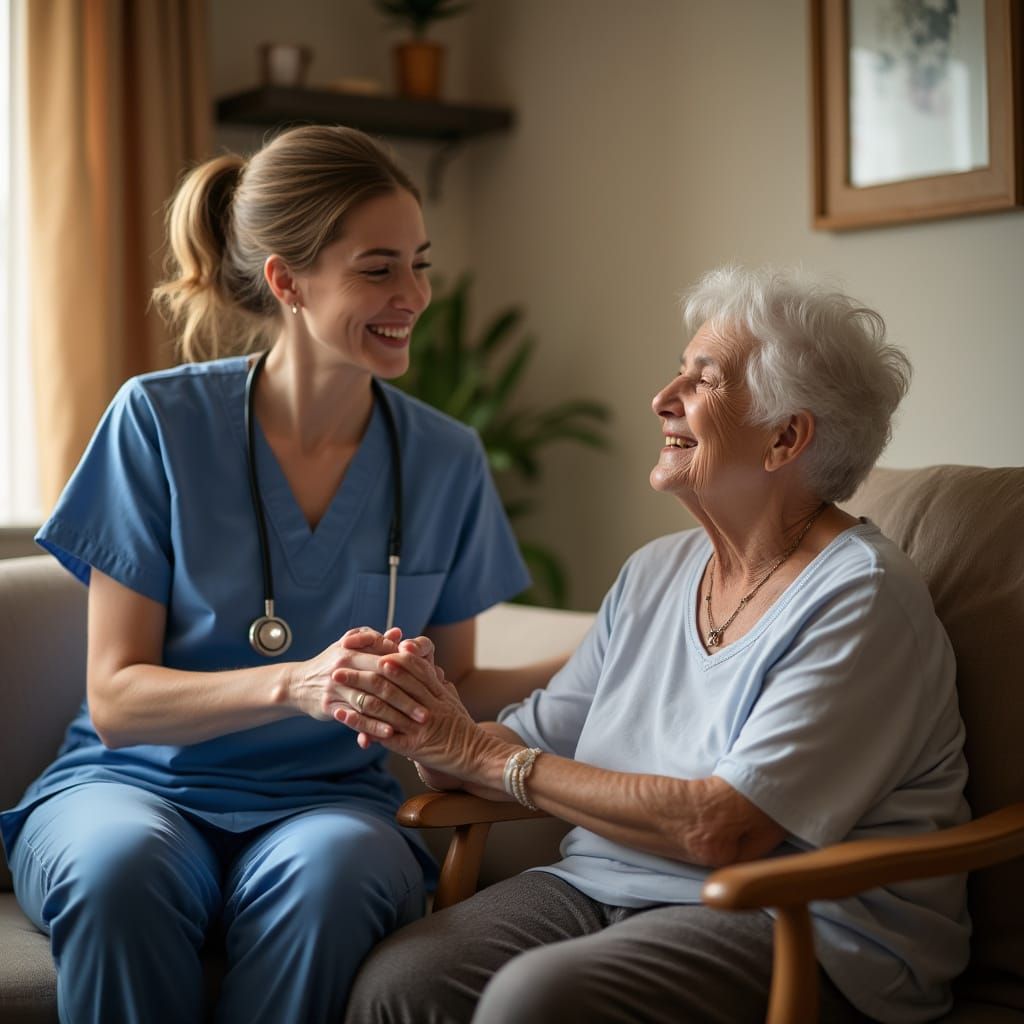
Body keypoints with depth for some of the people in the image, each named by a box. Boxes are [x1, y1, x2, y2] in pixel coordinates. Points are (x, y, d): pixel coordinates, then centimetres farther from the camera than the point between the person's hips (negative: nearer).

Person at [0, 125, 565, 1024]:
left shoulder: (445, 460, 3)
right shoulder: (161, 420, -5)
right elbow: (117, 699, -7)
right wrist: (296, 685, -24)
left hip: (327, 798, 1)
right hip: (139, 782, -1)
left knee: (330, 869, -35)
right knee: (122, 866, -36)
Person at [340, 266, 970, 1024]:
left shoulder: (860, 598, -12)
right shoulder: (655, 573, 13)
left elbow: (723, 829, -20)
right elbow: (539, 739, 12)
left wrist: (490, 758, -12)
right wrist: (439, 734, -11)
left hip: (793, 925, -6)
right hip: (603, 887, 6)